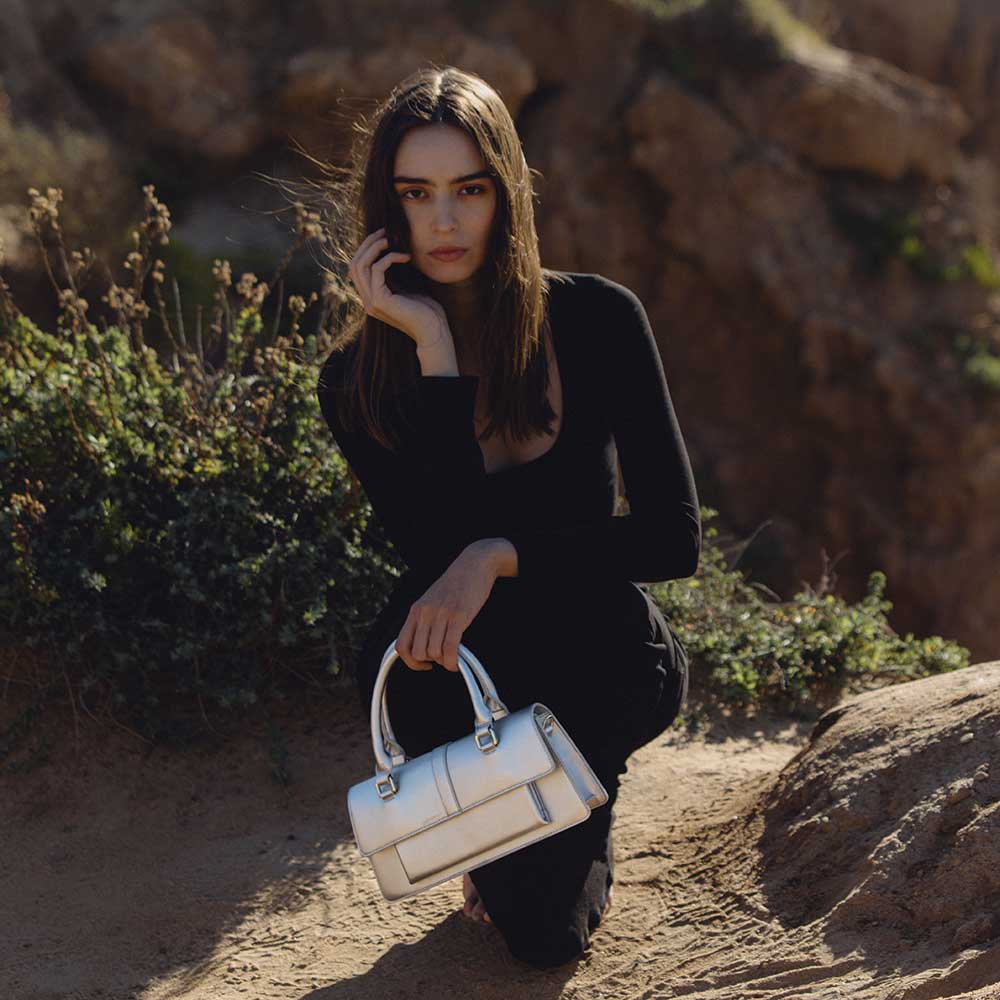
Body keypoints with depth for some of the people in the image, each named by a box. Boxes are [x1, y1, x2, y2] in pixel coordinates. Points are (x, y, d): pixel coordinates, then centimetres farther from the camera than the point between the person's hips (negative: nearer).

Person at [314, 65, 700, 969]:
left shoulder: (597, 319, -11)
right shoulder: (358, 379, -10)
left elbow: (674, 539, -14)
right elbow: (439, 551, -24)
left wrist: (501, 554, -26)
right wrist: (435, 350, -26)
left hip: (600, 667, -2)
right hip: (458, 675, 2)